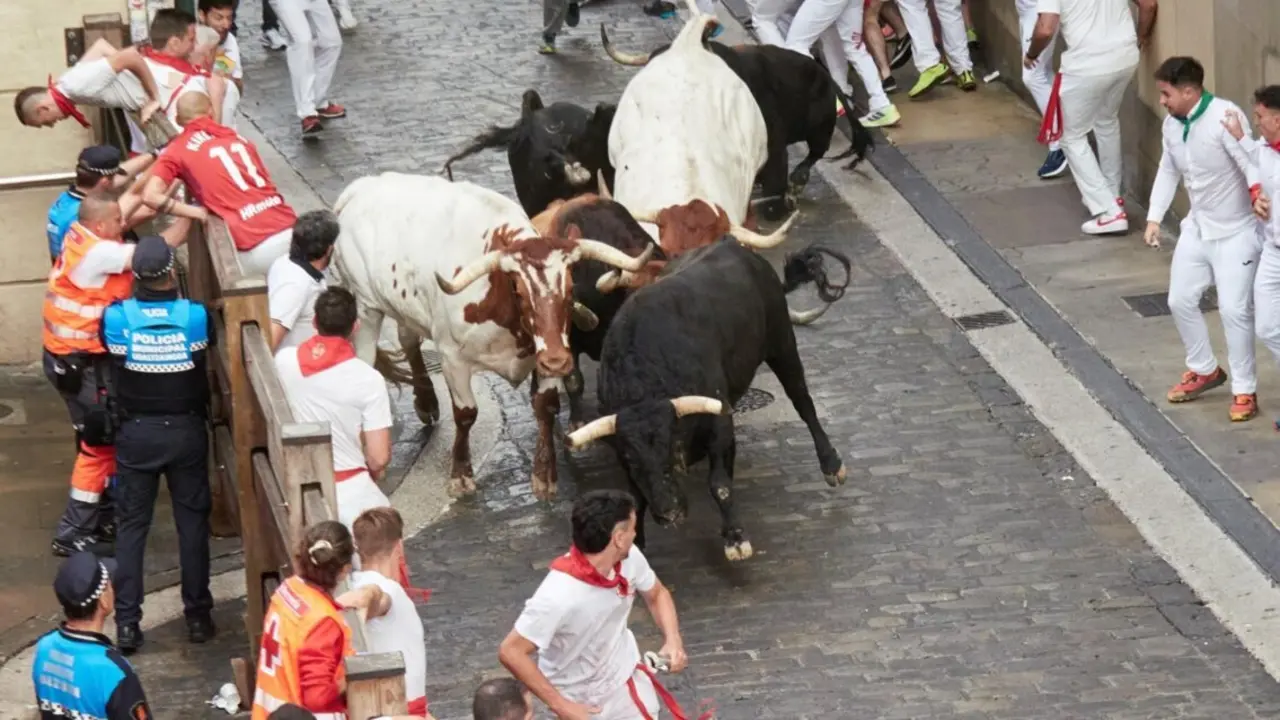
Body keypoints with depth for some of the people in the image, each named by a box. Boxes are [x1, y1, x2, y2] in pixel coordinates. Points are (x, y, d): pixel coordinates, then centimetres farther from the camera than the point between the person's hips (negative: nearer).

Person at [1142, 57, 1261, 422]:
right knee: (1181, 301, 13)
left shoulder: (1225, 117, -25)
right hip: (1197, 228, 8)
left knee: (1234, 310, -10)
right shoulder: (1171, 125, -1)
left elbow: (1251, 163, -32)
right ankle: (1204, 370, 34)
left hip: (1236, 232, -8)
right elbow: (1168, 171, 13)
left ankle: (1244, 391, 4)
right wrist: (1154, 218, 7)